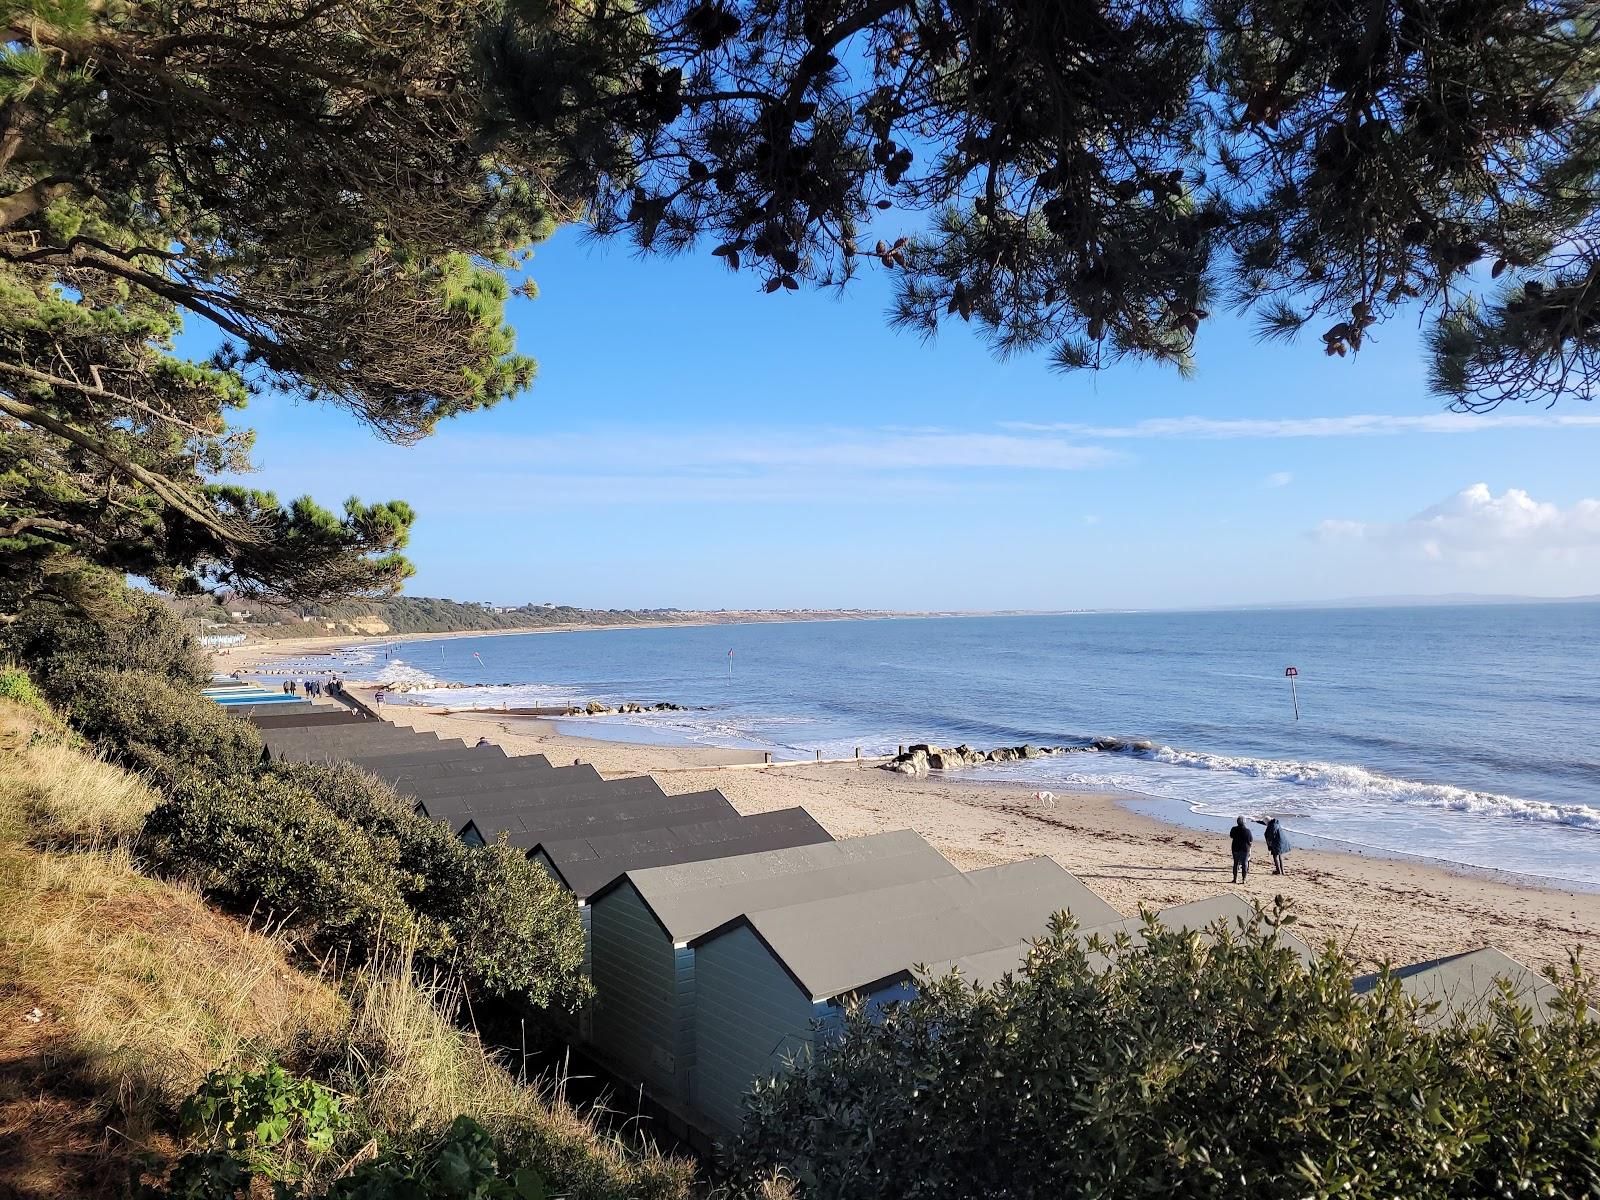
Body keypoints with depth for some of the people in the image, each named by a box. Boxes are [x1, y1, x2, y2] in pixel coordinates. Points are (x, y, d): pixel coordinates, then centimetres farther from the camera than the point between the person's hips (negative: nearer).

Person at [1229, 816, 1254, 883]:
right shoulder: (1247, 830, -15)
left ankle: (1235, 878, 14)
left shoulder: (1234, 829, -8)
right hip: (1245, 849, -2)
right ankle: (1244, 878, 7)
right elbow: (1251, 840, -3)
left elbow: (1231, 836, 11)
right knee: (1244, 864, 7)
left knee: (1236, 863, 12)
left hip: (1236, 849, 2)